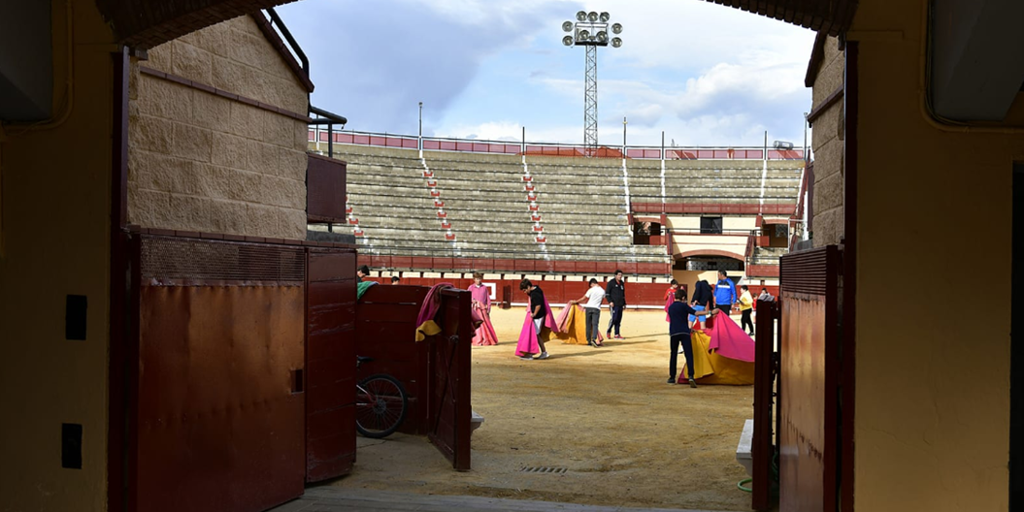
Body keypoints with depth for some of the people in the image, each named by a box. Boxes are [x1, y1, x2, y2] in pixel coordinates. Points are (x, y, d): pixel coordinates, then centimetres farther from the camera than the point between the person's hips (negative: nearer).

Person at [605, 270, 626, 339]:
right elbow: (607, 293, -5)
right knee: (614, 318, -13)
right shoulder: (611, 282, -3)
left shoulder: (622, 283, 17)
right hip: (614, 304, -6)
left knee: (619, 319, 4)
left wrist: (624, 304, 22)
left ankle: (617, 335, 7)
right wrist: (610, 301, -16)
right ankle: (608, 332, 5)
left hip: (620, 305, 6)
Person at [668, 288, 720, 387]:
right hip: (684, 332, -4)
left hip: (673, 334, 4)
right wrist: (711, 312, 2)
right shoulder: (683, 305, 2)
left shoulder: (670, 308, 18)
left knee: (673, 355, 15)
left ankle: (672, 377, 18)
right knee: (689, 355, -6)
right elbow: (695, 313, -3)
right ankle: (690, 377, -20)